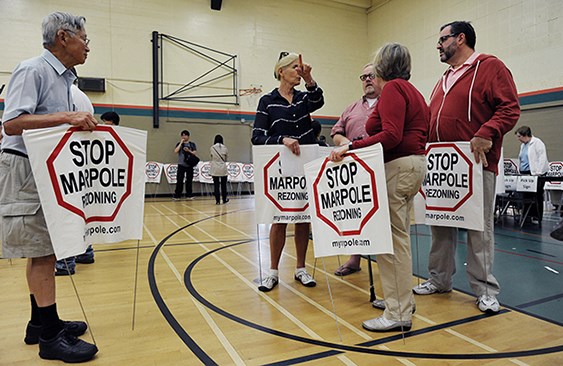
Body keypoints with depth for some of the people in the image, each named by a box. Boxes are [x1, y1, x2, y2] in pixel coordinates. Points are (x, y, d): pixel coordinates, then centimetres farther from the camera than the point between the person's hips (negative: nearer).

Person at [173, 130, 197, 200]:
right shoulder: (179, 144, 8)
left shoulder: (192, 144, 8)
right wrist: (181, 143, -8)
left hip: (190, 165, 1)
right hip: (181, 164, 0)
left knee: (189, 180, 5)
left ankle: (189, 195, 13)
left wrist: (189, 151, -15)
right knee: (179, 180, -3)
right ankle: (177, 195, 1)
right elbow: (175, 151, -8)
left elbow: (195, 153, 2)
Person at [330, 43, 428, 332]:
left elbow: (391, 136, -21)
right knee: (399, 237, 16)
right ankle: (402, 300, 28)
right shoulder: (411, 90, 22)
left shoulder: (392, 88, -8)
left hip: (398, 166, -11)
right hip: (414, 162, 11)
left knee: (391, 239, -7)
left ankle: (398, 314, 0)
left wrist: (351, 148, -23)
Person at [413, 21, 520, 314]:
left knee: (479, 226, -1)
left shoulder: (490, 67, 0)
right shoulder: (444, 79, 22)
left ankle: (485, 290, 10)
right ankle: (439, 280, 22)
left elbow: (510, 108, -10)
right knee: (440, 223, 10)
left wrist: (486, 135, -24)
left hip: (476, 164, -7)